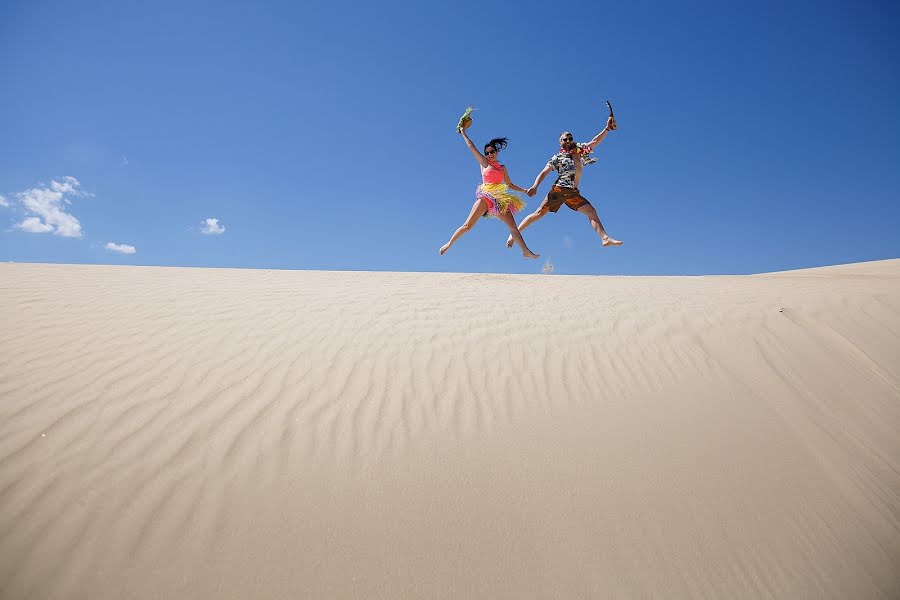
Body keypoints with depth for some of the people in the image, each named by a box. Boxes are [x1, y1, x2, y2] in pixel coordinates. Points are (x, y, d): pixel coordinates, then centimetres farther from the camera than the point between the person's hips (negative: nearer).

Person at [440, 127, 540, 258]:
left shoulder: (502, 168, 19)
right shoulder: (484, 163, 10)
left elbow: (509, 185, 26)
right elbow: (471, 147, 11)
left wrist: (524, 190, 20)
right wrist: (463, 133, 16)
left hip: (500, 199, 4)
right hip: (485, 197, -3)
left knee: (513, 226, -2)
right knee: (468, 225, -12)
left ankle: (526, 251, -1)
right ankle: (449, 243, 1)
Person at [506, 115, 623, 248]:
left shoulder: (580, 150, 17)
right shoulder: (557, 157, 6)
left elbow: (595, 141, 8)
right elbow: (543, 173, -2)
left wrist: (607, 128, -4)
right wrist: (535, 186, -18)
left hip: (574, 192, 4)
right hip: (558, 190, -3)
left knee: (591, 212, -10)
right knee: (539, 213, -7)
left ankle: (605, 238, -17)